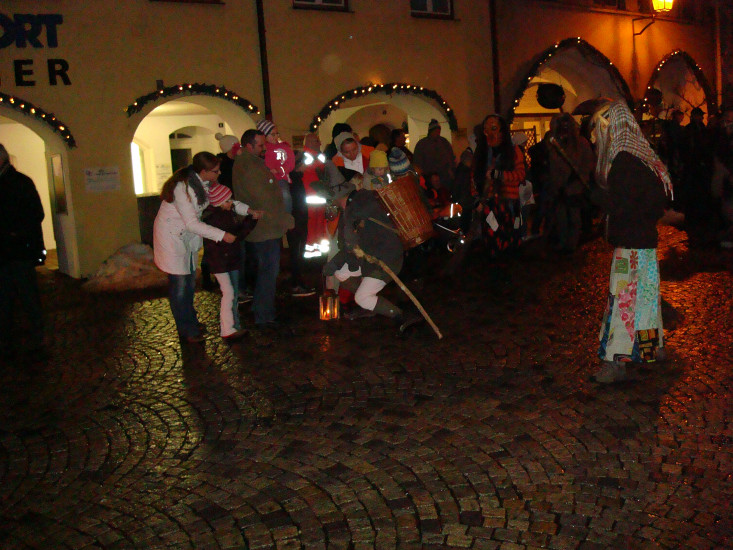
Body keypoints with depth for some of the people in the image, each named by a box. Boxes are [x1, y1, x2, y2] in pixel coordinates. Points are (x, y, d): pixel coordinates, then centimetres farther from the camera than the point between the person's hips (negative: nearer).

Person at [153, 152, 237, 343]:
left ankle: (191, 323, 28)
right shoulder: (182, 187, -29)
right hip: (172, 237, -8)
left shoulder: (202, 183, -2)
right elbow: (192, 223, -28)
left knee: (190, 281, 14)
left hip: (188, 237, 8)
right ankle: (187, 331, 7)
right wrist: (222, 235, -27)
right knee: (180, 284, -4)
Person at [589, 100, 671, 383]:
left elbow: (621, 208, -24)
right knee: (644, 294, 19)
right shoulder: (637, 156, 10)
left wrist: (595, 192, -10)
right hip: (644, 238, 10)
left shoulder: (625, 162, -20)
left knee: (624, 298, -7)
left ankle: (615, 361, -3)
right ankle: (654, 346, 33)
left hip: (631, 244, -10)